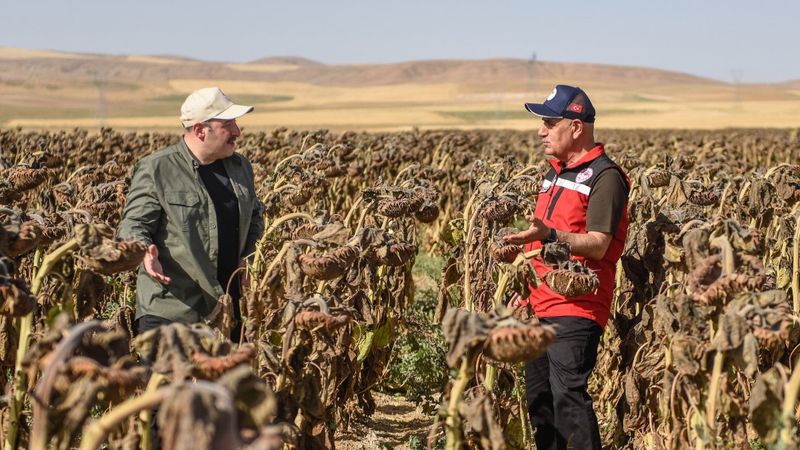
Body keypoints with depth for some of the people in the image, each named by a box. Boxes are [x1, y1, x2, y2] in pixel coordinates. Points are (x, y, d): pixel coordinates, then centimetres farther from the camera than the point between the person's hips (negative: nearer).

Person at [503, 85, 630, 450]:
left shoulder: (605, 177, -10)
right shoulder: (556, 173, 18)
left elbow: (597, 245, -19)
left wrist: (549, 235, -33)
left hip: (577, 307, -9)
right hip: (541, 307, 9)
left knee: (568, 396, -15)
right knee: (538, 398, 11)